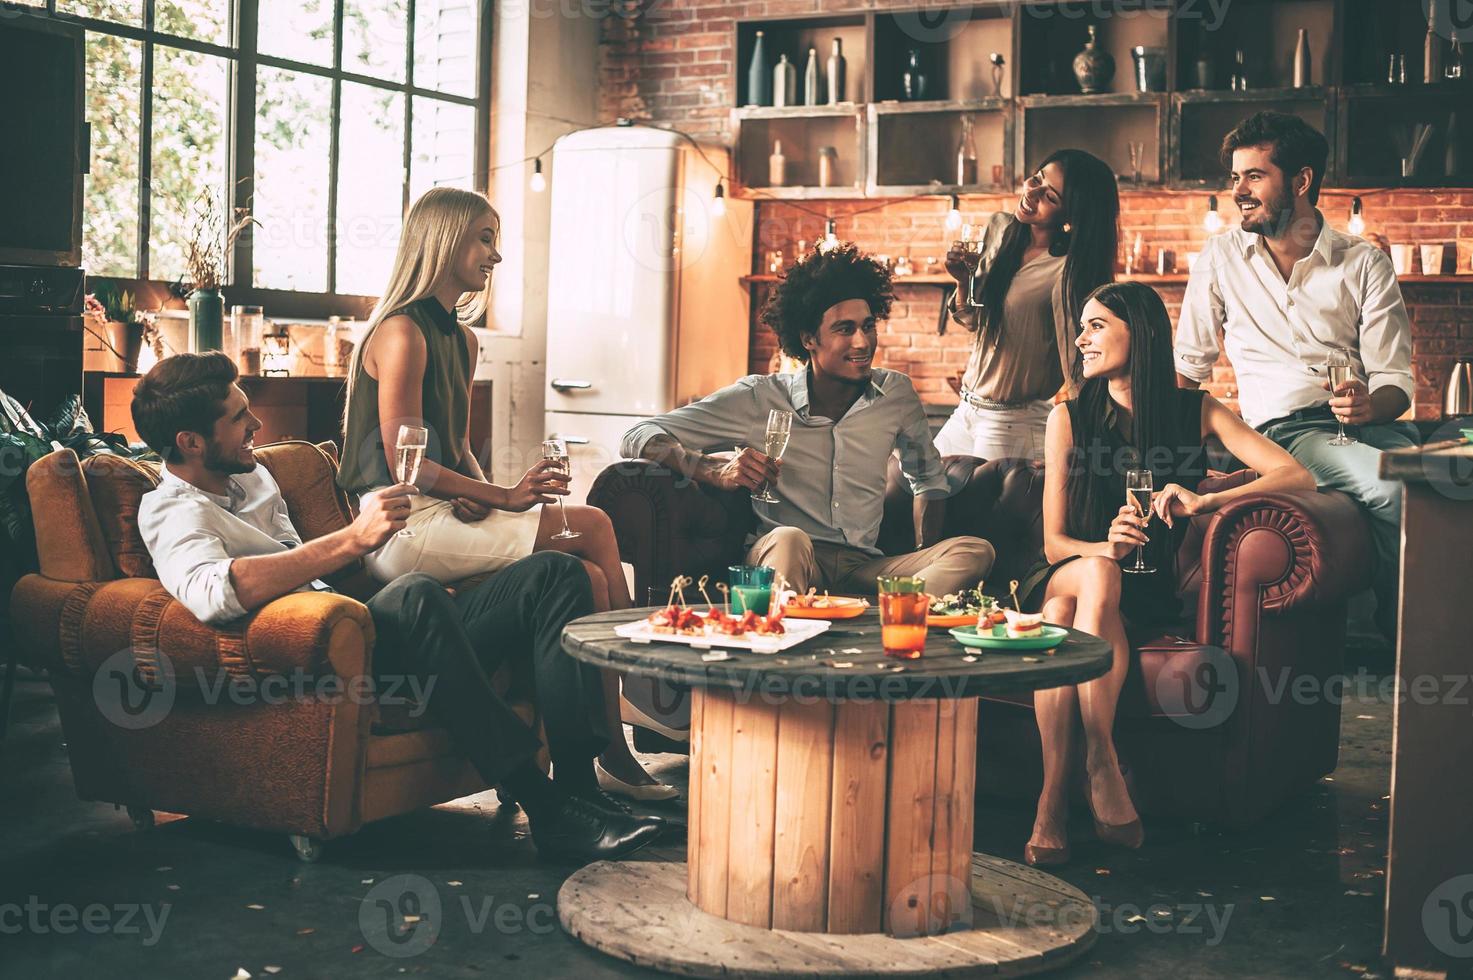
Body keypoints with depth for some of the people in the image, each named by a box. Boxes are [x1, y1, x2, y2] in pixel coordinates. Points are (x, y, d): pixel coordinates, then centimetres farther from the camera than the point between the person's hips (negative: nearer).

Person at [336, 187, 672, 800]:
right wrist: (506, 498, -19)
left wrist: (478, 494, -2)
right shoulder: (402, 333, -10)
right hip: (402, 527, -9)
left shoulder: (462, 340, 20)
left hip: (445, 514, 9)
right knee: (592, 526, -16)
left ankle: (613, 756, -13)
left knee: (588, 578, -12)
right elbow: (404, 462, -15)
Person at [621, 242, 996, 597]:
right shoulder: (760, 398, 0)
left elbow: (927, 478, 27)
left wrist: (926, 562, 9)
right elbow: (638, 438, -4)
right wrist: (719, 471, -25)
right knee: (789, 539, -37)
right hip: (784, 564, -3)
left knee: (974, 551, -23)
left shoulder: (895, 394, 10)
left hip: (865, 570, 4)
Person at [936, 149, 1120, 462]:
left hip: (1017, 427, -7)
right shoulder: (1000, 228, 1)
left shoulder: (1067, 273, -22)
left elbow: (1076, 375, -19)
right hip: (968, 412, 7)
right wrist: (963, 281, -6)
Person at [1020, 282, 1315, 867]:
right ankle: (1103, 762, -38)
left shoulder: (1196, 412, 3)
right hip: (1066, 573, 1)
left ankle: (1053, 800, -38)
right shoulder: (1069, 418, 4)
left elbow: (1298, 477, -8)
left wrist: (1207, 501, -24)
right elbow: (1054, 540, 0)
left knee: (1062, 614, -34)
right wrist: (1103, 548, -23)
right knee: (1097, 577, -35)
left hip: (1150, 592, -1)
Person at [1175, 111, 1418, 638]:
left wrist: (1371, 404, -18)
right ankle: (1399, 636, -13)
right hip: (1286, 430, -1)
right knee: (1393, 489, -32)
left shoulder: (1365, 262, 10)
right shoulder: (1221, 258, 12)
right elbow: (1188, 367, 16)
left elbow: (1396, 378, 6)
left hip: (1369, 421, 2)